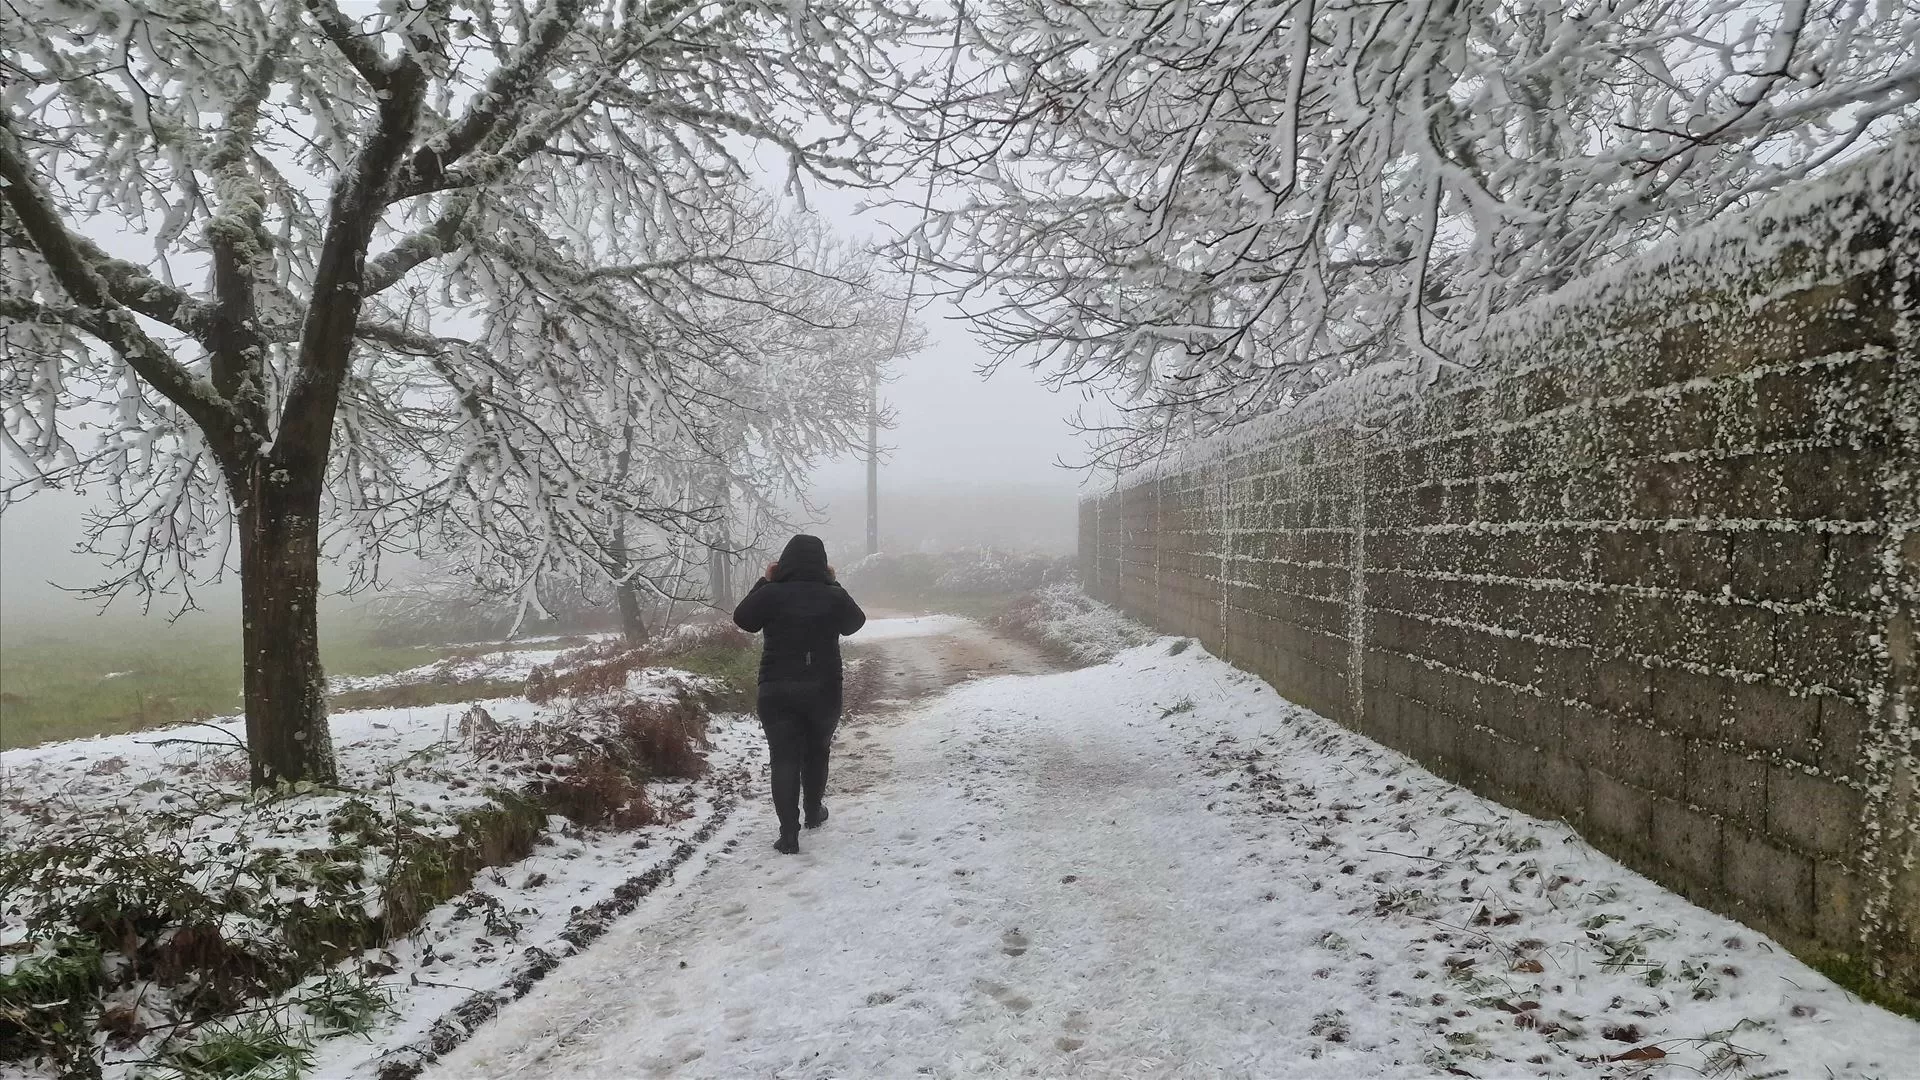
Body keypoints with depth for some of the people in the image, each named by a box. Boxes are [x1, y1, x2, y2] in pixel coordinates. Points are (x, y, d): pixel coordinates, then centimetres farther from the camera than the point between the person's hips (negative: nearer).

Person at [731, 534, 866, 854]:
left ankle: (789, 834, -8)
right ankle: (813, 813, 38)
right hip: (823, 691, 2)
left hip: (778, 692, -2)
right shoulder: (833, 596, -5)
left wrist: (764, 582, 9)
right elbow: (855, 622, 15)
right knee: (816, 752, 22)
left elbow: (742, 619, 7)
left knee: (784, 759, 0)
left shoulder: (771, 594, -11)